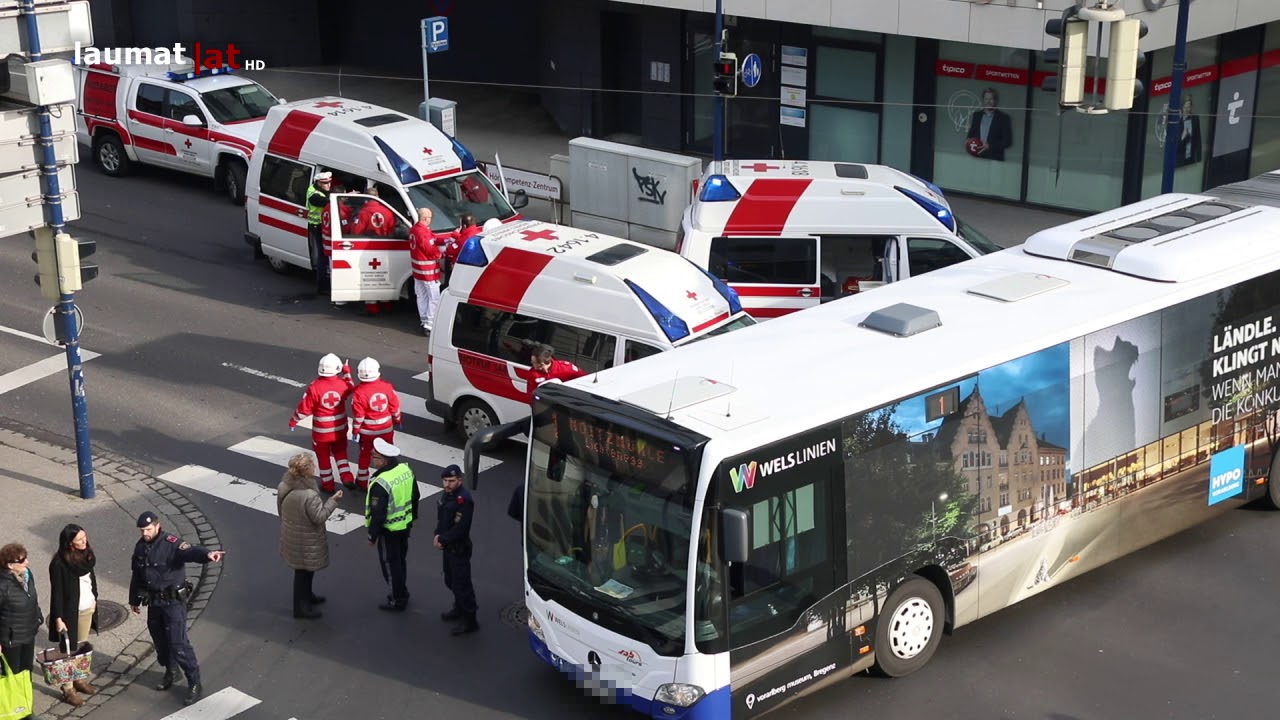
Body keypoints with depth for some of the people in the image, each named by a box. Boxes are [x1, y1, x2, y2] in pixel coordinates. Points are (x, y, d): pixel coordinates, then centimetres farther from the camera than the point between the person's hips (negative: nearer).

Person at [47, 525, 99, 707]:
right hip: (70, 611, -6)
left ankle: (80, 680, 34)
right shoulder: (59, 563, -22)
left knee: (82, 647, 18)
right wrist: (58, 618, -20)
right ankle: (68, 689, 14)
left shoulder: (86, 553, -2)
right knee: (68, 650, 5)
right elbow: (57, 592, -19)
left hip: (87, 608, 6)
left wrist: (94, 599, 17)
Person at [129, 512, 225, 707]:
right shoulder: (140, 547, 4)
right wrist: (134, 600, 25)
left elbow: (191, 551, -40)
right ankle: (171, 672, 42)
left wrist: (207, 554, -62)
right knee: (159, 640, 18)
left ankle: (194, 684, 0)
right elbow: (137, 575, 18)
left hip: (173, 601, -7)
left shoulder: (171, 544, -19)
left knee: (178, 643, -9)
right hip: (154, 602, 7)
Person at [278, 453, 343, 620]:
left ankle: (306, 595, 47)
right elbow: (319, 517, -24)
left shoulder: (284, 486, -9)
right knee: (304, 570, 10)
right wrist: (333, 500, -16)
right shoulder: (309, 495, -34)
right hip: (306, 540, -8)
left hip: (291, 535, 8)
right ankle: (301, 607, 25)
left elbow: (280, 510, 5)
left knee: (304, 569, 27)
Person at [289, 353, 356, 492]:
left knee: (323, 456, 15)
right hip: (340, 428, 3)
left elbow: (304, 408, -15)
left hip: (321, 430, -3)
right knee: (340, 452, 23)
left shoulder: (314, 387, -23)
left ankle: (328, 484, 24)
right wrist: (347, 373, 20)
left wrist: (294, 420, 1)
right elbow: (351, 391, 12)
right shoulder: (342, 384, -13)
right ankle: (347, 478, 11)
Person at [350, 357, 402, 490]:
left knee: (365, 456, 15)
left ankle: (362, 482, 26)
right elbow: (395, 407, -1)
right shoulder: (387, 387, -10)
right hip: (386, 428, 2)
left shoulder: (359, 392, -20)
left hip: (367, 430, -2)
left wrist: (355, 430, -4)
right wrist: (397, 420, 16)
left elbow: (358, 415, -16)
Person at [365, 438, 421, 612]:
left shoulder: (381, 484, -31)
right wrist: (413, 514, 23)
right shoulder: (406, 469, -7)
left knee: (390, 564, 9)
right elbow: (416, 495, 8)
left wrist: (372, 535, -11)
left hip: (389, 530, -8)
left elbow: (377, 514, -25)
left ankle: (397, 600, 20)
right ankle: (402, 593, 39)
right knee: (401, 559, 23)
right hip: (406, 524, 8)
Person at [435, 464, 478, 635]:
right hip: (448, 546, 10)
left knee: (461, 584, -3)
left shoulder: (464, 500, -26)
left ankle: (470, 621, 6)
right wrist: (438, 535, -2)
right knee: (451, 580, 24)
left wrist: (443, 540, -16)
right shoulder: (447, 494, 4)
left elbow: (459, 528, -27)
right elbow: (441, 517, 14)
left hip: (459, 549, -10)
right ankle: (459, 608, 44)